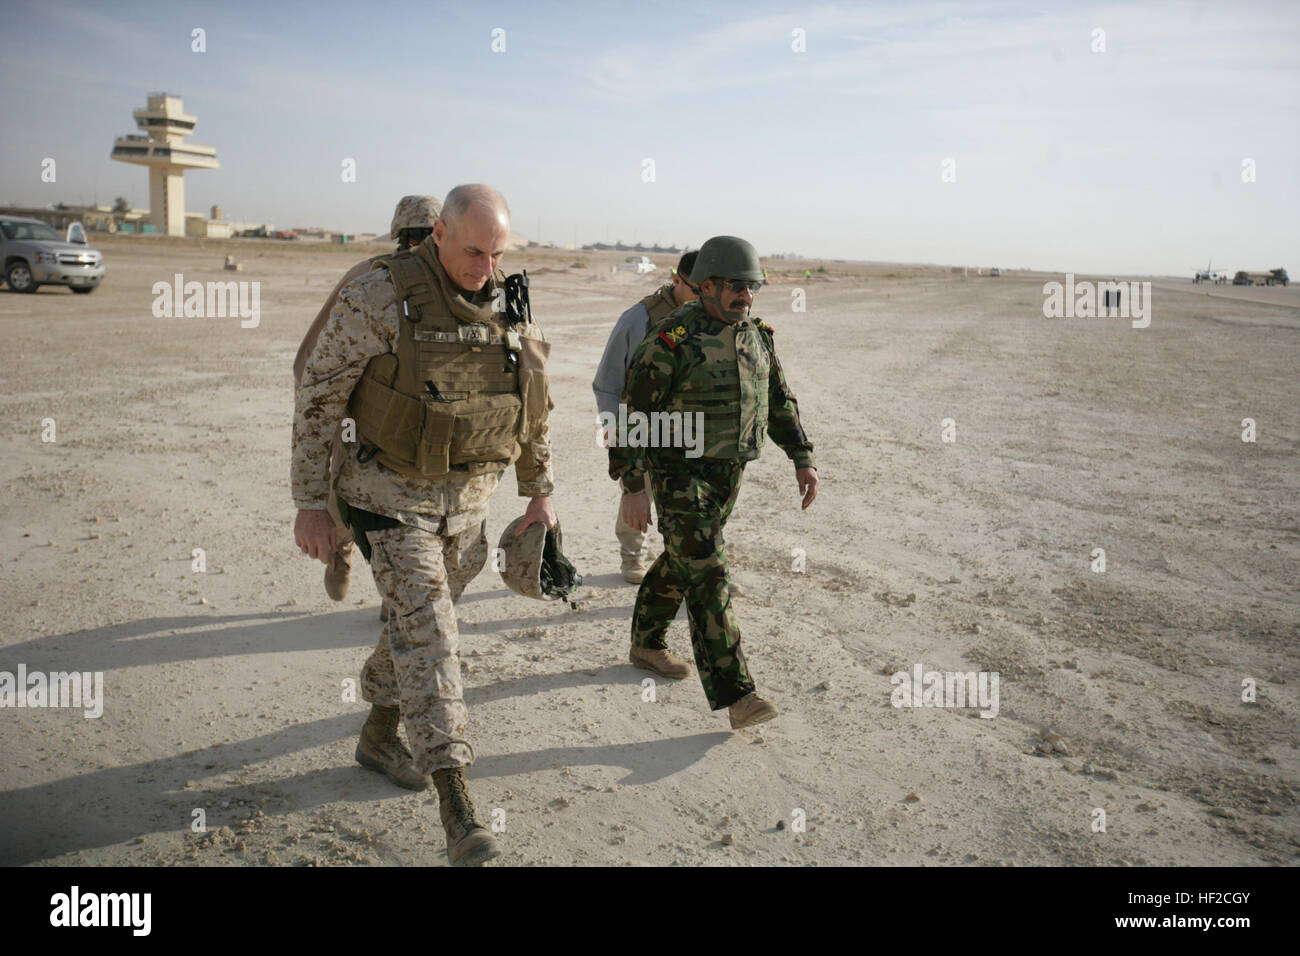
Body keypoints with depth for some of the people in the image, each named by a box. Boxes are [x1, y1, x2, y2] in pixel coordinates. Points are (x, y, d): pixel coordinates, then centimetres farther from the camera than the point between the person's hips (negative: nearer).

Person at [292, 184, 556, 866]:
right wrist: (310, 503, -10)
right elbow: (317, 398, -11)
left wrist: (540, 491, 13)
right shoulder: (378, 297, -16)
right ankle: (455, 799, -10)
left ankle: (379, 733, 42)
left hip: (468, 500, 6)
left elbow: (534, 405, 12)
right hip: (392, 496, -5)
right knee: (426, 630, -12)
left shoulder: (510, 306, 0)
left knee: (421, 622, 18)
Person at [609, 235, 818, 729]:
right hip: (679, 472, -7)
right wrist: (633, 487, -20)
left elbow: (780, 400, 14)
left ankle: (646, 644, 39)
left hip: (727, 472, 7)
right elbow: (634, 413, -17)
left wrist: (803, 458, 7)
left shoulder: (757, 336, 4)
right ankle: (735, 694, -11)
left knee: (682, 561, 19)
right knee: (707, 575, -11)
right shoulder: (672, 340, -18)